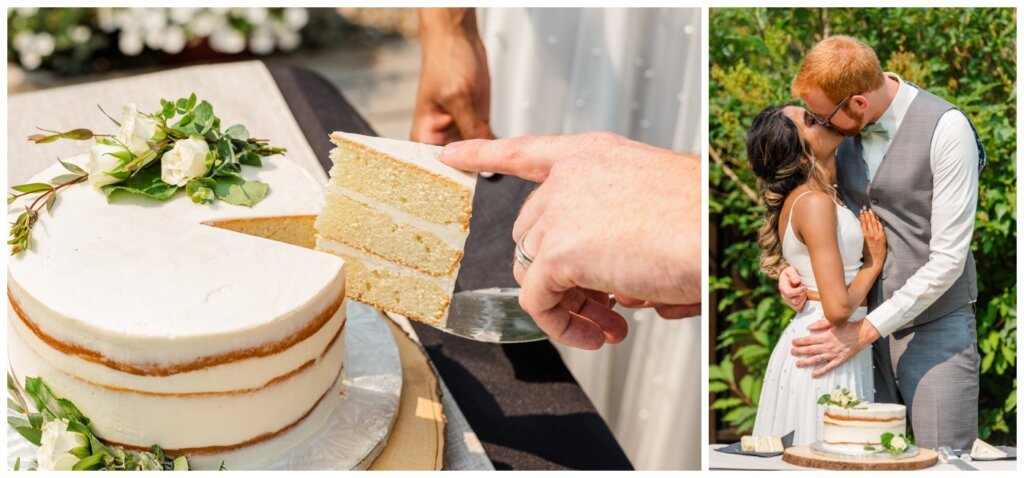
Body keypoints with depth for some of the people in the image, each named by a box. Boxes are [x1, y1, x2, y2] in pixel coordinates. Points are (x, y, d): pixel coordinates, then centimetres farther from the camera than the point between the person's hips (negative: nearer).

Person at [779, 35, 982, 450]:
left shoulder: (946, 129, -14)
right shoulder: (841, 130, 3)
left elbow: (948, 259, -16)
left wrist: (866, 330, -16)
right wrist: (794, 267, -2)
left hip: (934, 328, -4)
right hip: (863, 325, 5)